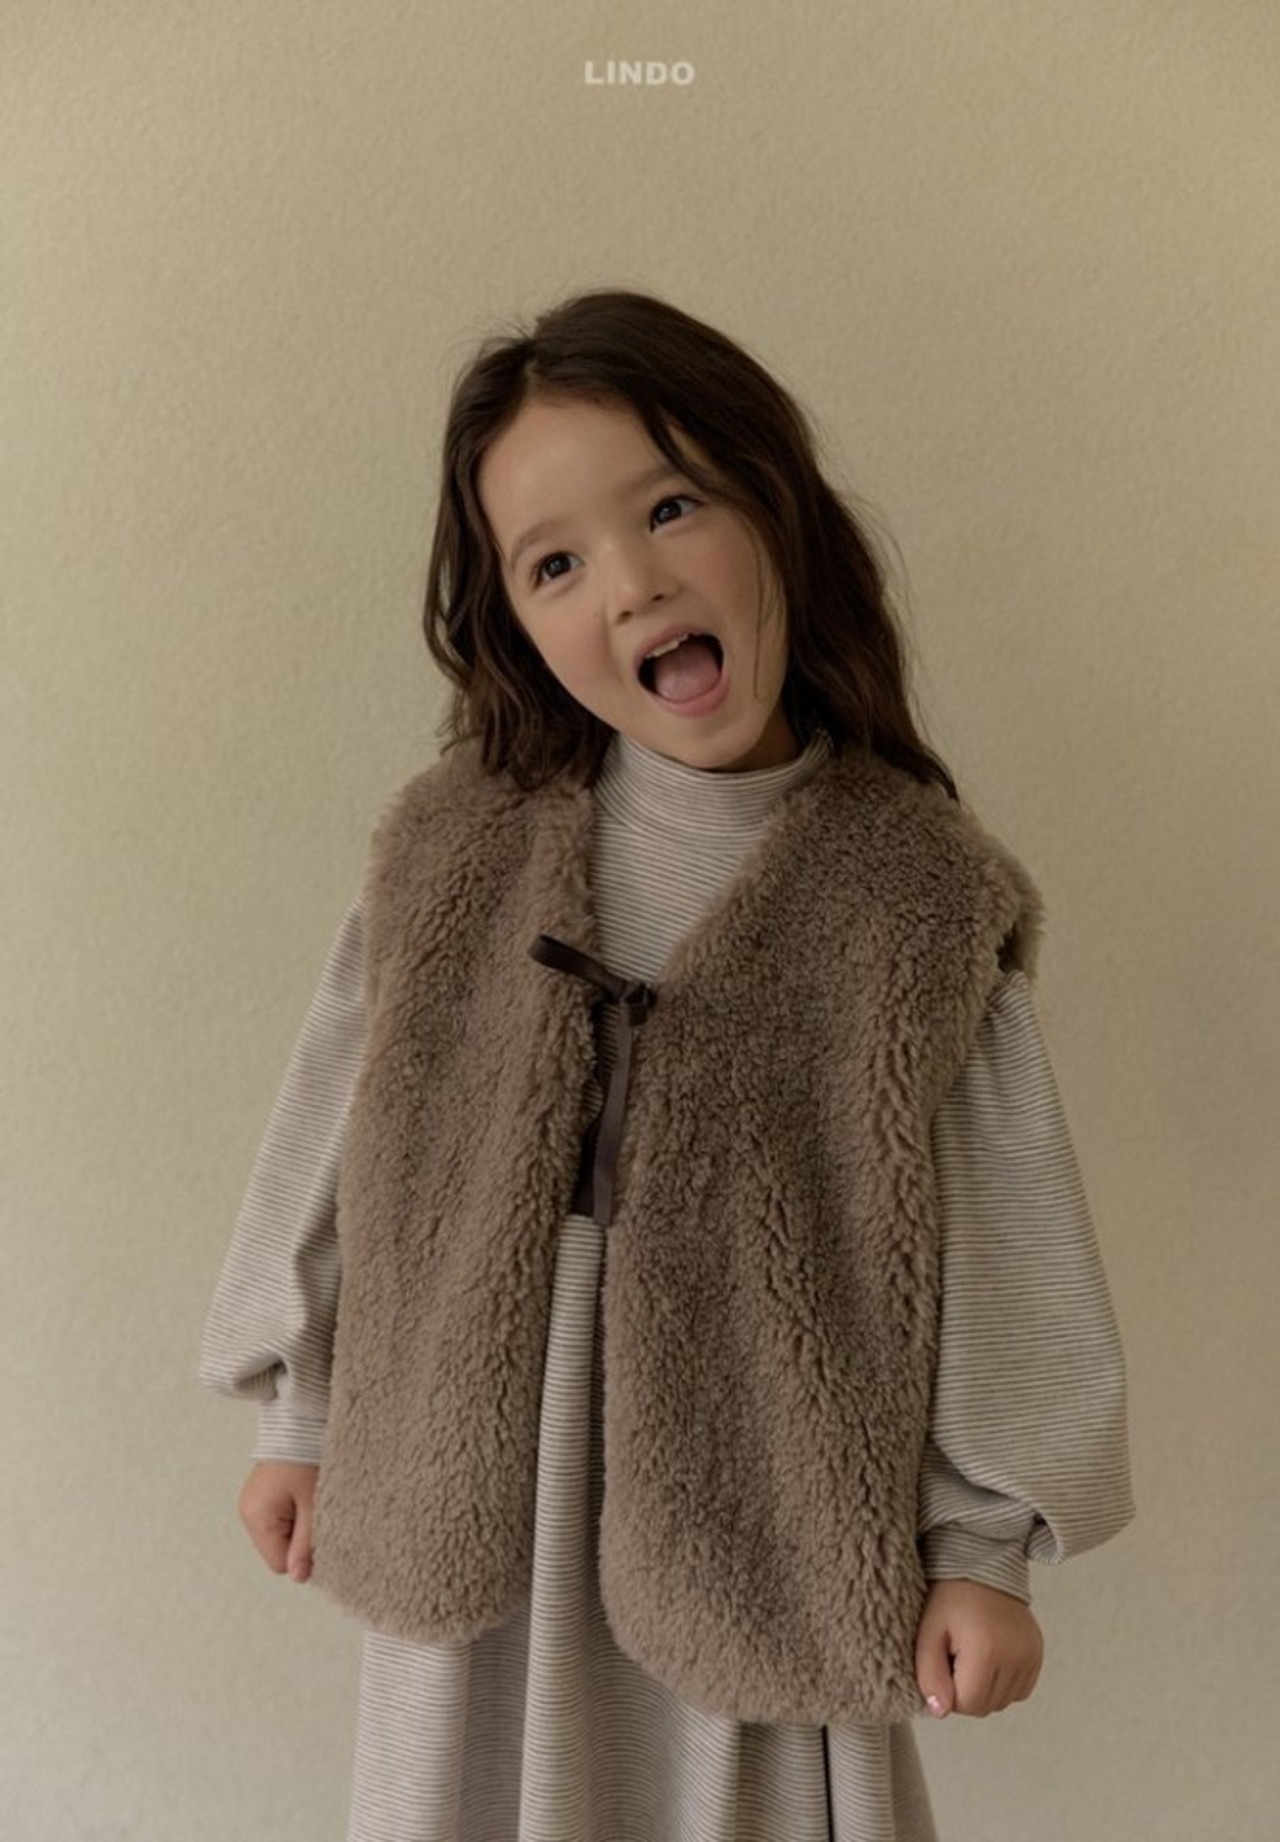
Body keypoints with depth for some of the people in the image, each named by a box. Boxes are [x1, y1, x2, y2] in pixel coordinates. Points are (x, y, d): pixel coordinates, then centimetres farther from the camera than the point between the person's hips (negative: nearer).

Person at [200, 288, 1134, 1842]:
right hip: (474, 1492, 2)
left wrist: (983, 1548, -2)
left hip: (761, 1509, -2)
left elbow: (1001, 1244, -6)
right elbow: (338, 1133, 3)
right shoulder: (451, 853, -7)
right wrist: (302, 1417, 10)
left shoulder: (919, 894, -12)